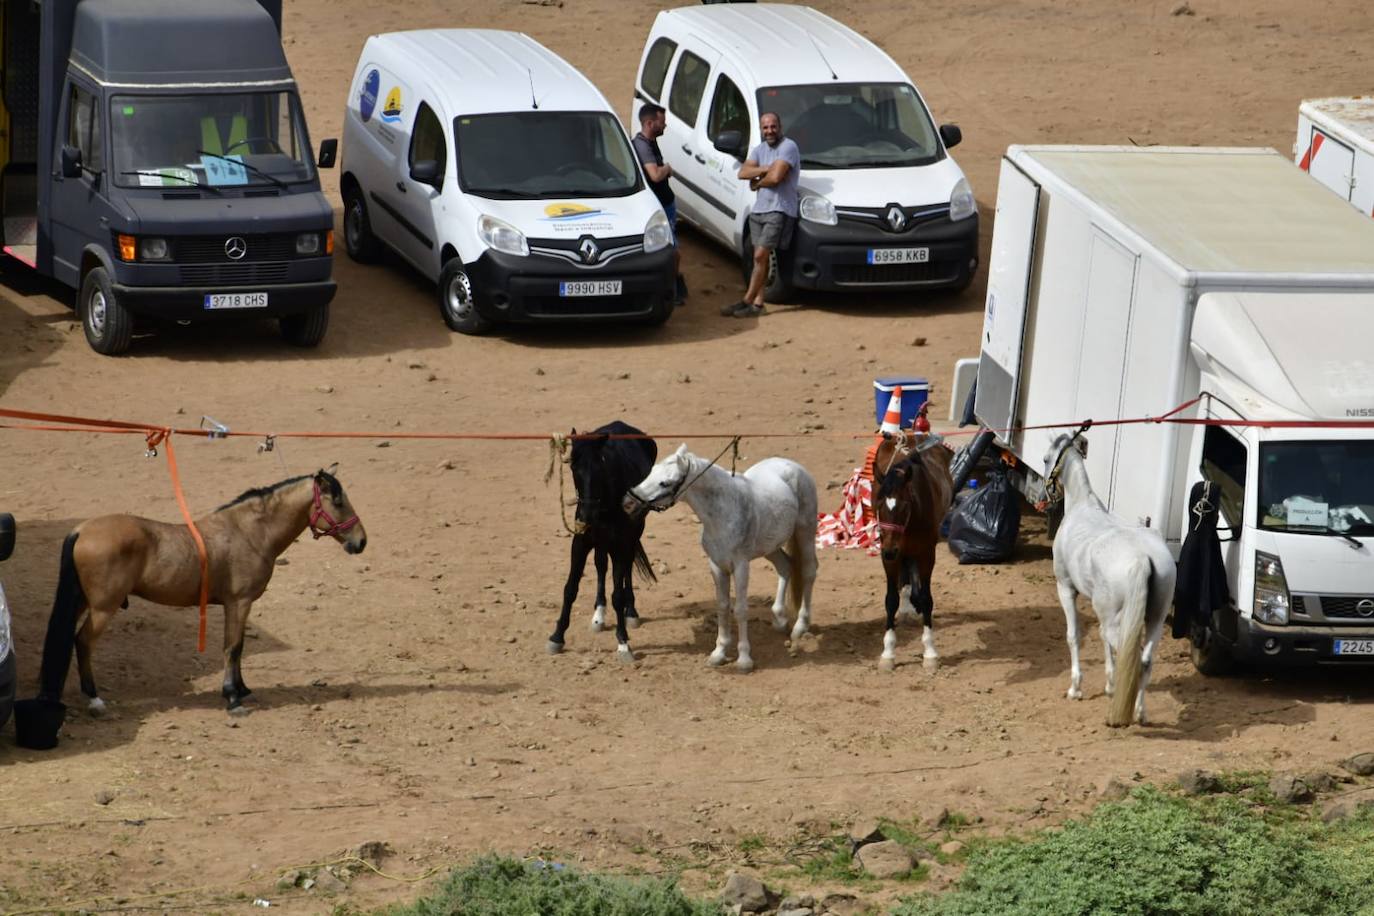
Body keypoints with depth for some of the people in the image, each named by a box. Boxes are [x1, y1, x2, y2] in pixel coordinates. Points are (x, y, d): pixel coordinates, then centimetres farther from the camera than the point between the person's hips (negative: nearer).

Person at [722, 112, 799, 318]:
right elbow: (743, 173, 2)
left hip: (779, 210, -8)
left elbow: (775, 177, -21)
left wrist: (757, 183, -2)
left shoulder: (788, 148, -10)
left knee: (760, 256, -10)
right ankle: (757, 303, 10)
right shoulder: (760, 150, 15)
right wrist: (766, 169, -12)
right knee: (761, 258, 8)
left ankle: (747, 301, -7)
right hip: (759, 209, 8)